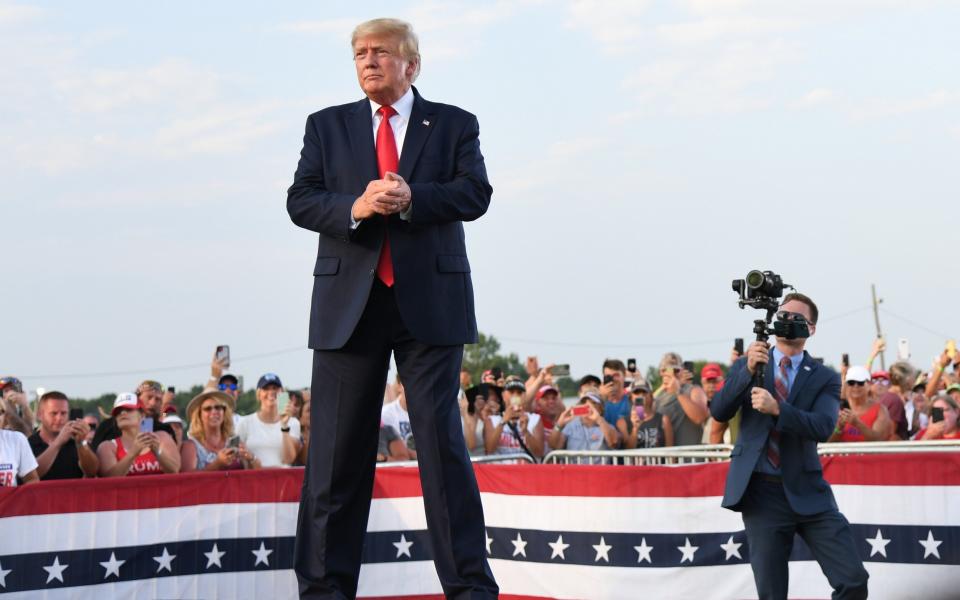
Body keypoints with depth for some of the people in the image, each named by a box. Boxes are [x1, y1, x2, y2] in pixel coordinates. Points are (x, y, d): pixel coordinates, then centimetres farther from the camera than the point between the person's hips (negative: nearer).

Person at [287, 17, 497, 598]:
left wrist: (411, 198, -18)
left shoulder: (454, 124, 10)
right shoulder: (327, 125, 14)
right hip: (348, 303, 2)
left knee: (442, 437, -2)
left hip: (430, 300, -1)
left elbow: (475, 194, -3)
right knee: (338, 446, 2)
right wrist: (355, 207, -15)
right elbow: (300, 200, 4)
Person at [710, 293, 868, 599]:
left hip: (807, 491, 0)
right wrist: (747, 370, -18)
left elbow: (822, 428, -13)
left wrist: (777, 408, -28)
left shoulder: (824, 378, 5)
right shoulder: (745, 365, 9)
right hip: (760, 491, 0)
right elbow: (718, 412, -5)